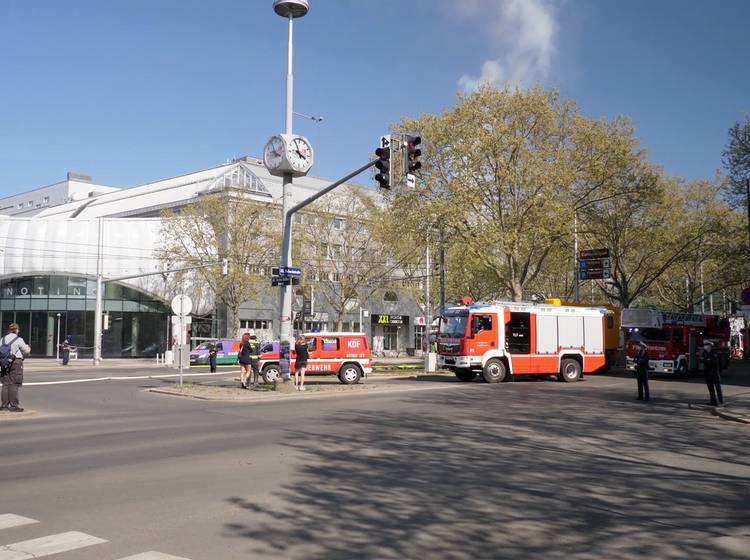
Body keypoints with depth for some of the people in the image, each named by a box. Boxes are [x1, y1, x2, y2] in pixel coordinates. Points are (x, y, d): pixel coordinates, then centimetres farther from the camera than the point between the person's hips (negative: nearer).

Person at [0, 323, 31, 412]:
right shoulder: (19, 340, -6)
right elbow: (27, 351, 1)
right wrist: (28, 348, 22)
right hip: (16, 362, -6)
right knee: (14, 385, -4)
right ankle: (13, 406, -4)